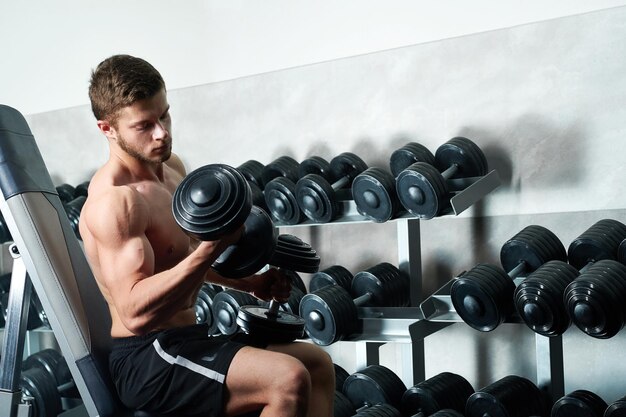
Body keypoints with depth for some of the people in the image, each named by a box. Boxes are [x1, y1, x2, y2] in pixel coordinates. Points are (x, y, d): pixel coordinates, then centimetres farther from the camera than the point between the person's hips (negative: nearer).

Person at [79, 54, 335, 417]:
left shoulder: (170, 167, 9)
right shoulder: (113, 201, -21)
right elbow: (136, 313, -31)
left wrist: (248, 283, 12)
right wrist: (213, 247, -37)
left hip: (186, 338, 10)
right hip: (144, 359, -10)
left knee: (318, 364, 12)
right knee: (288, 380, -27)